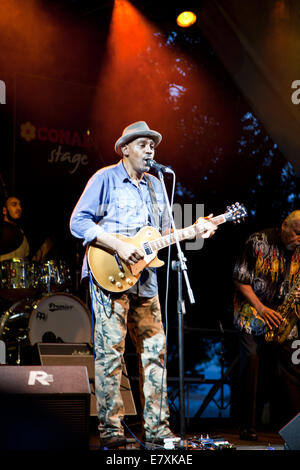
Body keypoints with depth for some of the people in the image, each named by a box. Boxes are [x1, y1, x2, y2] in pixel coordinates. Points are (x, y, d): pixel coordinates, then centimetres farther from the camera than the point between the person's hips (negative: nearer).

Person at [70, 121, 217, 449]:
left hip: (145, 280, 7)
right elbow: (78, 222, -9)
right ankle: (110, 429, -2)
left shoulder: (155, 186, 19)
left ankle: (155, 427, 12)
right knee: (110, 351, -7)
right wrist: (118, 246, -18)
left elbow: (165, 233, 24)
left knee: (154, 349, 6)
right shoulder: (105, 179, -2)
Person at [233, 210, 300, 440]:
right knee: (253, 369, -10)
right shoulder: (258, 242, -8)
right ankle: (249, 425, -3)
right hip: (252, 317, -4)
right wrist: (261, 308, -14)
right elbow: (241, 279, -7)